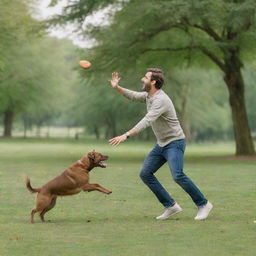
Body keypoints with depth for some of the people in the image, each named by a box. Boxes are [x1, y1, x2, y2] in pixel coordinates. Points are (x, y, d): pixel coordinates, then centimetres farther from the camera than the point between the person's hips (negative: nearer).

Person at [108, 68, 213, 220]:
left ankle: (203, 204, -8)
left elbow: (147, 121, -33)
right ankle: (171, 206, 6)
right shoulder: (149, 95, 7)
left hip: (175, 142, -10)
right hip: (162, 144, 10)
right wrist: (117, 87, 5)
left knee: (178, 175, -25)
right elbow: (133, 96, 23)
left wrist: (126, 136, -39)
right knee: (145, 174, 2)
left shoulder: (160, 100, -23)